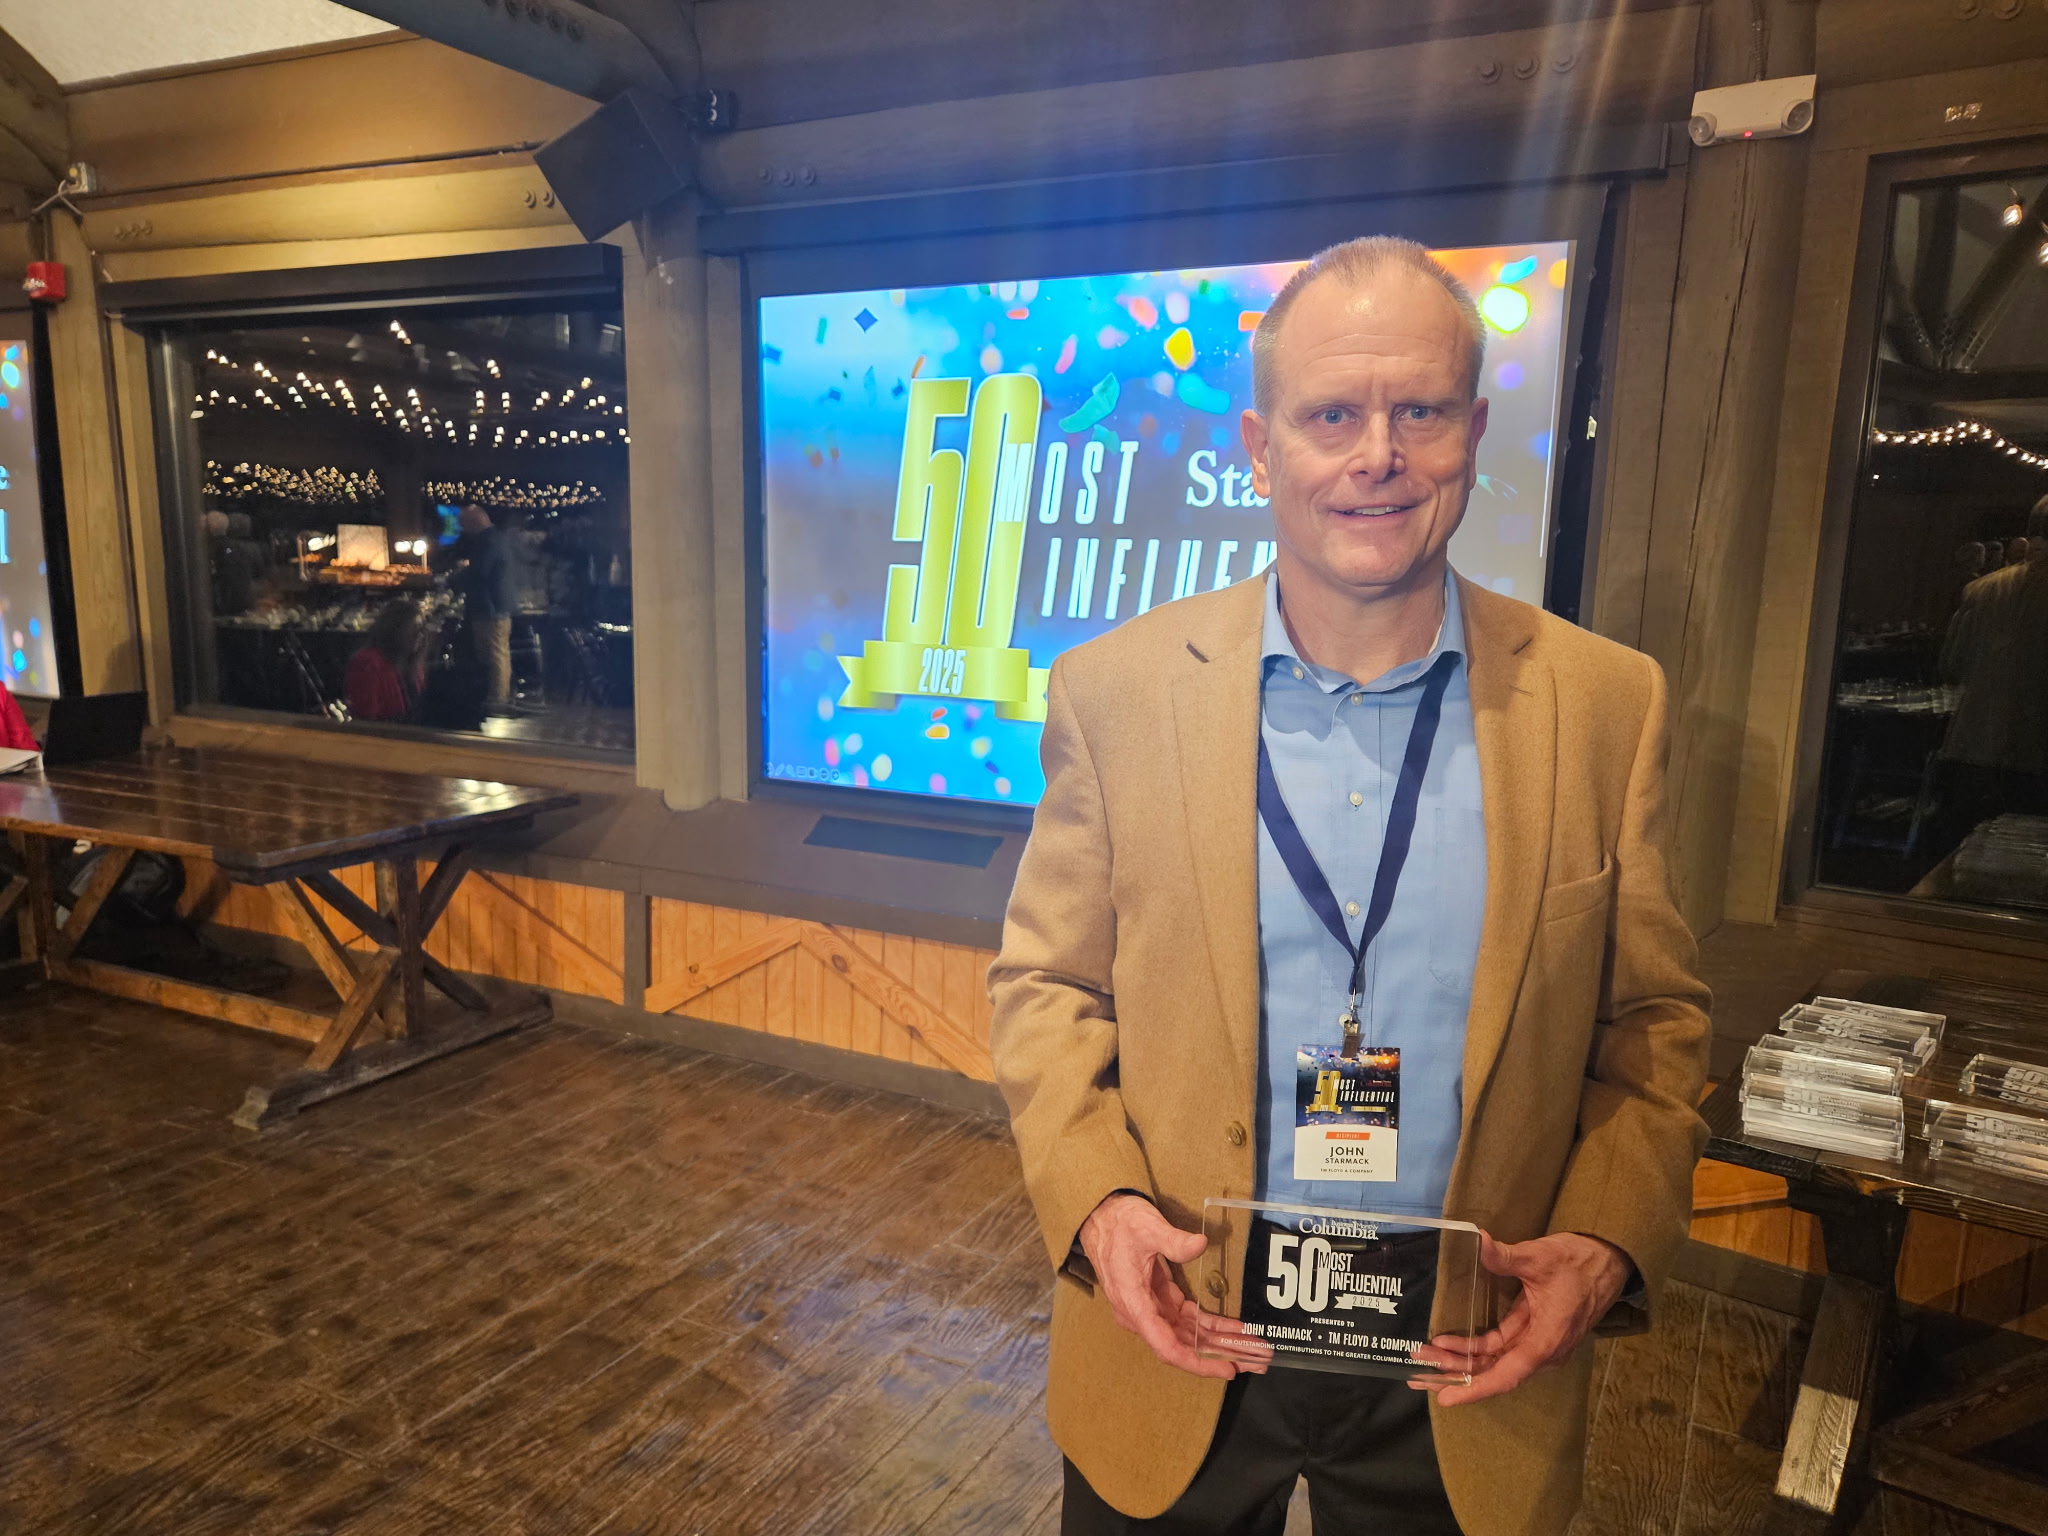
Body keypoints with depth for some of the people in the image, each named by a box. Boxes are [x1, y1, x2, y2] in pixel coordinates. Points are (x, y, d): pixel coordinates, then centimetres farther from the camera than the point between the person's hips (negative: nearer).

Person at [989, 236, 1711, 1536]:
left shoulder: (1607, 704, -6)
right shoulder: (1117, 689, -9)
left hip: (1467, 1382, 1)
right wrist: (1095, 1199, -16)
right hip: (1173, 1349, 0)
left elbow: (1655, 1020, 2)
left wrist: (1609, 1244, -12)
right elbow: (1045, 981, -2)